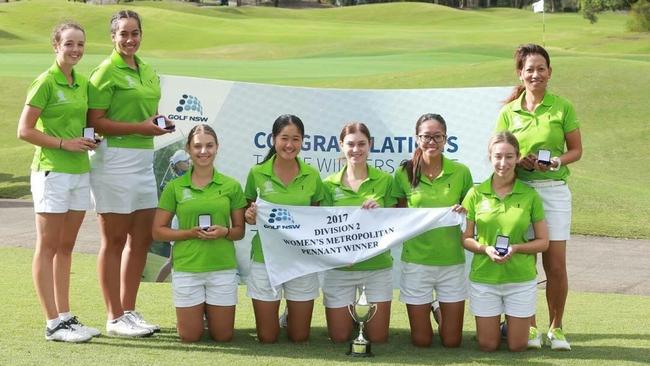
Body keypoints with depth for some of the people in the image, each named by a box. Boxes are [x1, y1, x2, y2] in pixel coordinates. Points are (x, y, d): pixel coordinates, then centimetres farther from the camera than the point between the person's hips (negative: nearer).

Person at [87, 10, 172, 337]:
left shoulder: (147, 71, 15)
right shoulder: (107, 72, -8)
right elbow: (95, 122, -15)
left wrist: (157, 123, 8)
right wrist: (139, 128, -19)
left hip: (144, 159, 8)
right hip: (115, 159, -8)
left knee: (142, 237, 11)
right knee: (115, 240, -1)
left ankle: (129, 311, 22)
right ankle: (115, 318, 7)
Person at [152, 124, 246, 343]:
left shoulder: (231, 186, 2)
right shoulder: (175, 187, 0)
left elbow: (240, 230, 8)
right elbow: (158, 231, 1)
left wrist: (225, 232, -14)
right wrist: (191, 233, -13)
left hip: (223, 268, 1)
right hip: (186, 268, -1)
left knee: (223, 336, 7)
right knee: (189, 337, 5)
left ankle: (210, 310, 38)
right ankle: (196, 311, 36)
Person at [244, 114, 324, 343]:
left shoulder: (312, 176, -1)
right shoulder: (257, 173, -5)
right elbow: (249, 214, 6)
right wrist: (250, 216, -16)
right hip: (265, 258, -1)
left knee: (299, 337, 10)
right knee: (267, 338, 7)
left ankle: (292, 313, 42)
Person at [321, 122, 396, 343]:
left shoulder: (384, 180, -1)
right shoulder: (330, 184, 0)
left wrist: (379, 211, -17)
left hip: (378, 265, 0)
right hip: (340, 267, 0)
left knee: (378, 339, 6)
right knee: (339, 338, 7)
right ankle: (352, 313, 38)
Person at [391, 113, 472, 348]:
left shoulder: (461, 172, -2)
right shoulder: (404, 173, -2)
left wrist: (465, 212, -13)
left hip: (452, 260, 0)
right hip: (416, 260, 0)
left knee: (452, 341, 8)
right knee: (421, 341, 7)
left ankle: (442, 311, 39)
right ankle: (427, 310, 39)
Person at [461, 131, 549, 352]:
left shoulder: (530, 195, -5)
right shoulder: (476, 194, -5)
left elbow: (543, 242, 0)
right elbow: (465, 239, 1)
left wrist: (516, 248, -17)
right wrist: (485, 249, -18)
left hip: (521, 279, 0)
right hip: (483, 278, 0)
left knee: (517, 346, 8)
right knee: (487, 346, 8)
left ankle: (511, 322, 40)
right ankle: (497, 324, 40)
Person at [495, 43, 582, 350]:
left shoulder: (562, 107, 2)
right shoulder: (509, 112, 5)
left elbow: (576, 150, 5)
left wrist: (557, 161, -15)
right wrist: (520, 162, -13)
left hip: (554, 190, -1)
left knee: (556, 265, 0)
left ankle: (556, 328, 15)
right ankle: (529, 326, 16)